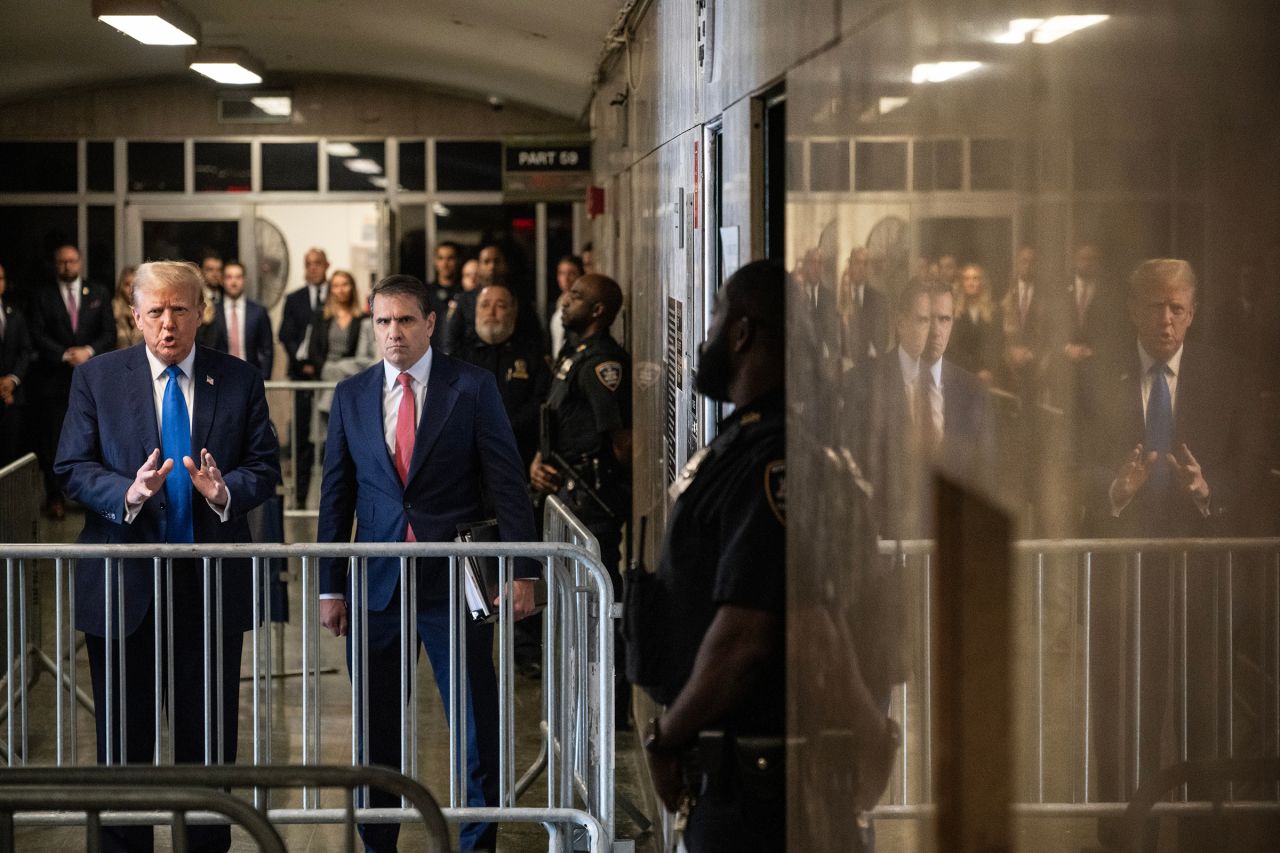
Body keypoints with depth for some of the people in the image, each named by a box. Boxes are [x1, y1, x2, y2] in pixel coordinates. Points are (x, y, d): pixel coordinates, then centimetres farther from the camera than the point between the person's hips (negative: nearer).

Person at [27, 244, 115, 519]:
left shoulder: (99, 294, 11)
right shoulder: (43, 297, 6)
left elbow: (109, 333, 4)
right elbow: (37, 335, -3)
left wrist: (89, 351, -13)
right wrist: (65, 354, -15)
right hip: (54, 380, -1)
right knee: (52, 441, -2)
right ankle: (55, 497, 6)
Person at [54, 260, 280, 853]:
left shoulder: (240, 381, 5)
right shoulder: (96, 378, 3)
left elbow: (265, 469, 3)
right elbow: (73, 468, -1)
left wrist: (225, 490, -19)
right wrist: (127, 493, -20)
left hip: (213, 582, 1)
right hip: (123, 582, 0)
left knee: (209, 736, 7)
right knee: (123, 737, 6)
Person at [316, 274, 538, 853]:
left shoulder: (472, 388, 0)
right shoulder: (351, 396, 8)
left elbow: (507, 484, -2)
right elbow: (336, 496, 11)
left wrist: (521, 572, -8)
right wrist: (331, 587, 7)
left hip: (454, 583, -2)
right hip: (378, 584, 3)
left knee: (477, 725, 0)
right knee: (378, 729, 7)